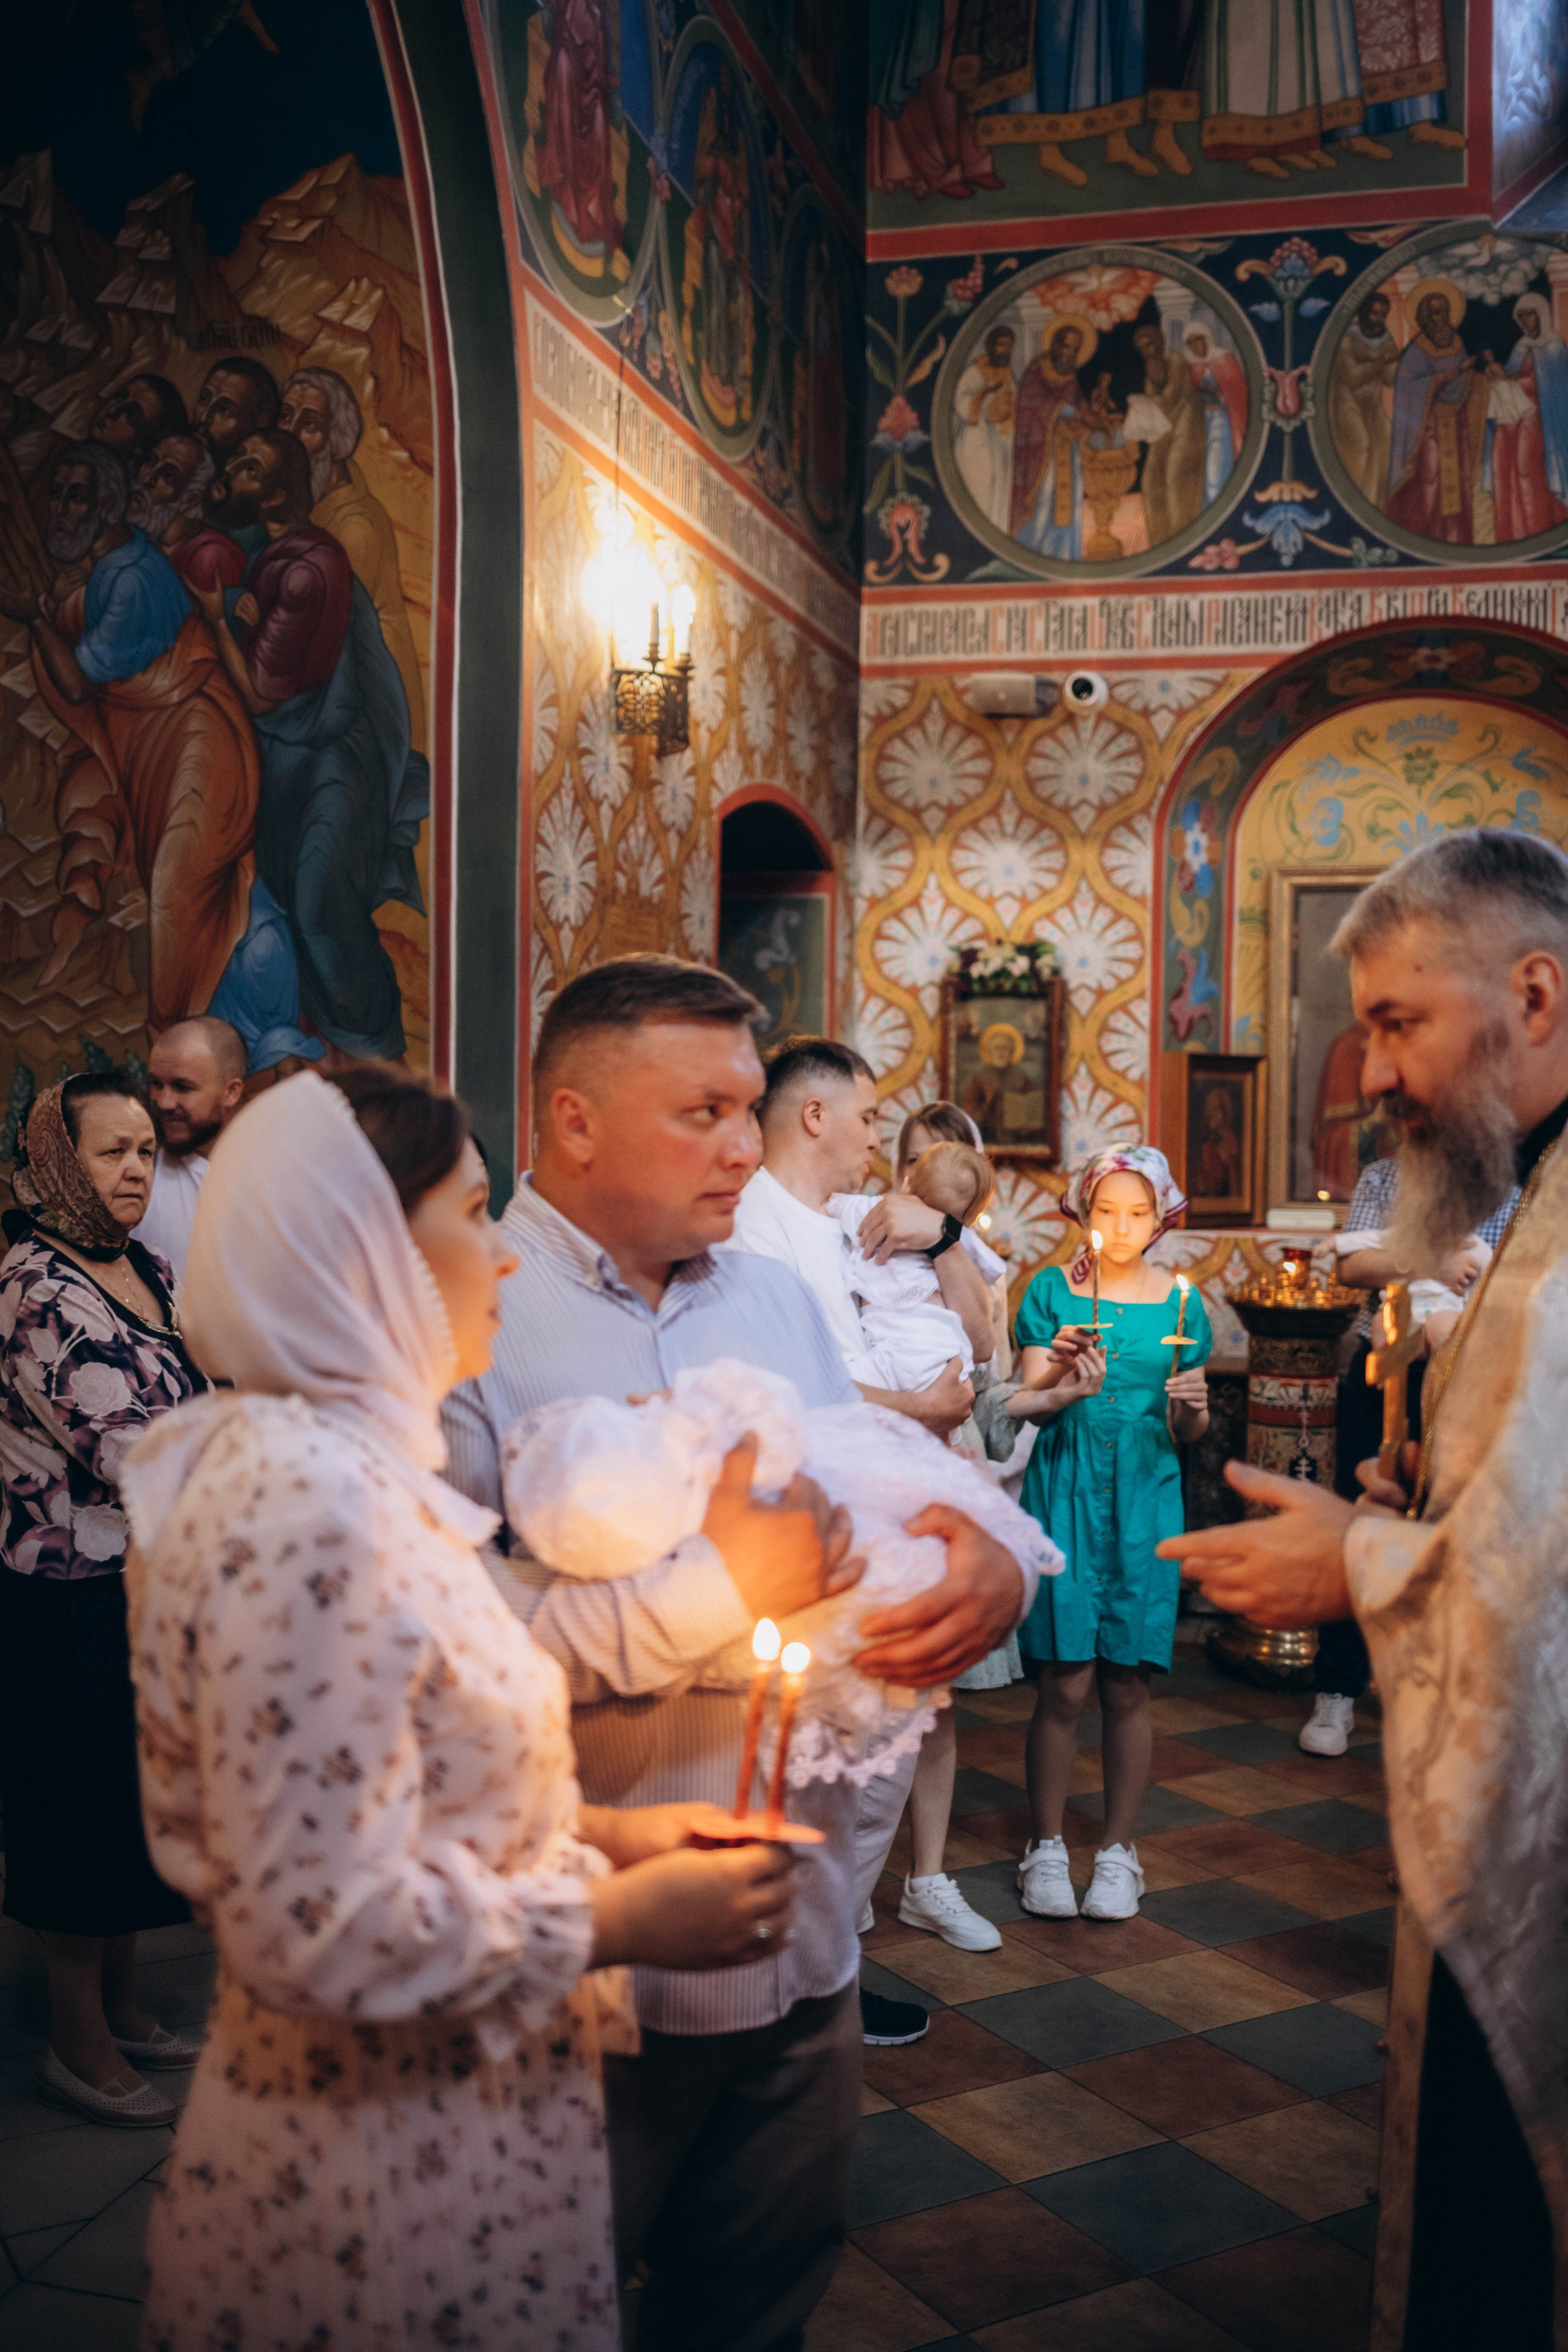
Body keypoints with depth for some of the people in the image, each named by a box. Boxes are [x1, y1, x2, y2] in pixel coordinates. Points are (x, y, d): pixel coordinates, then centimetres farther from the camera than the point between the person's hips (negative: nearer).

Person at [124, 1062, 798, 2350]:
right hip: (397, 2162, -9)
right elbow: (325, 1931, -28)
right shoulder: (310, 1504, -27)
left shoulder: (347, 1463, 6)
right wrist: (617, 1921, -18)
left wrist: (593, 1831, 2)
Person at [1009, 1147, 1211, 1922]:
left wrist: (1191, 1410, -12)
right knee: (1066, 1681, -3)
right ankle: (1046, 1846, 13)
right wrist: (1067, 1391, -22)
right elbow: (1026, 1400, -2)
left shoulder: (1179, 1302, 8)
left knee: (1127, 1683, 3)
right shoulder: (1052, 1291, 3)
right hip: (1065, 1486, -1)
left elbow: (1189, 1432, 10)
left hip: (1144, 1495, 2)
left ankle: (1118, 1850, 18)